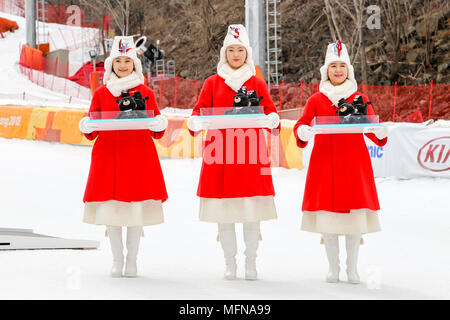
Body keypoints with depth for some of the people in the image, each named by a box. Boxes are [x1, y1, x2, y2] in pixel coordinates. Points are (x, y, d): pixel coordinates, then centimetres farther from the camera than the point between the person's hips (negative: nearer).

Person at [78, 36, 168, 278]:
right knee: (111, 206, -1)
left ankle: (132, 259, 7)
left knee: (136, 206, -2)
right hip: (108, 156, 1)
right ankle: (117, 259, 10)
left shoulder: (145, 93, 8)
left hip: (139, 156, -1)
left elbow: (156, 130, 7)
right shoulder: (101, 93, 11)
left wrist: (159, 125, -14)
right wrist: (87, 128, -10)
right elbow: (92, 132, 12)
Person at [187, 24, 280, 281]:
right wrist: (196, 123, -16)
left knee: (252, 211, -3)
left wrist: (271, 120, -17)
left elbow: (271, 111, 5)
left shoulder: (257, 83, 11)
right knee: (224, 211, 0)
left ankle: (251, 262, 5)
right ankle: (230, 263, 9)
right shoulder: (212, 83, 11)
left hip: (250, 150, 0)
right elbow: (199, 111, 6)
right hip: (220, 150, 0)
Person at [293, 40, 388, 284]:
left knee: (355, 212, -3)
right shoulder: (316, 100, 8)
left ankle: (352, 267, 7)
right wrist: (303, 132, -26)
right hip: (325, 162, 0)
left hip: (354, 162, 0)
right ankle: (333, 267, 10)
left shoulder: (360, 99, 9)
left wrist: (379, 132, -22)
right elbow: (301, 124, -2)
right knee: (326, 212, -1)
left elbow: (371, 126, 1)